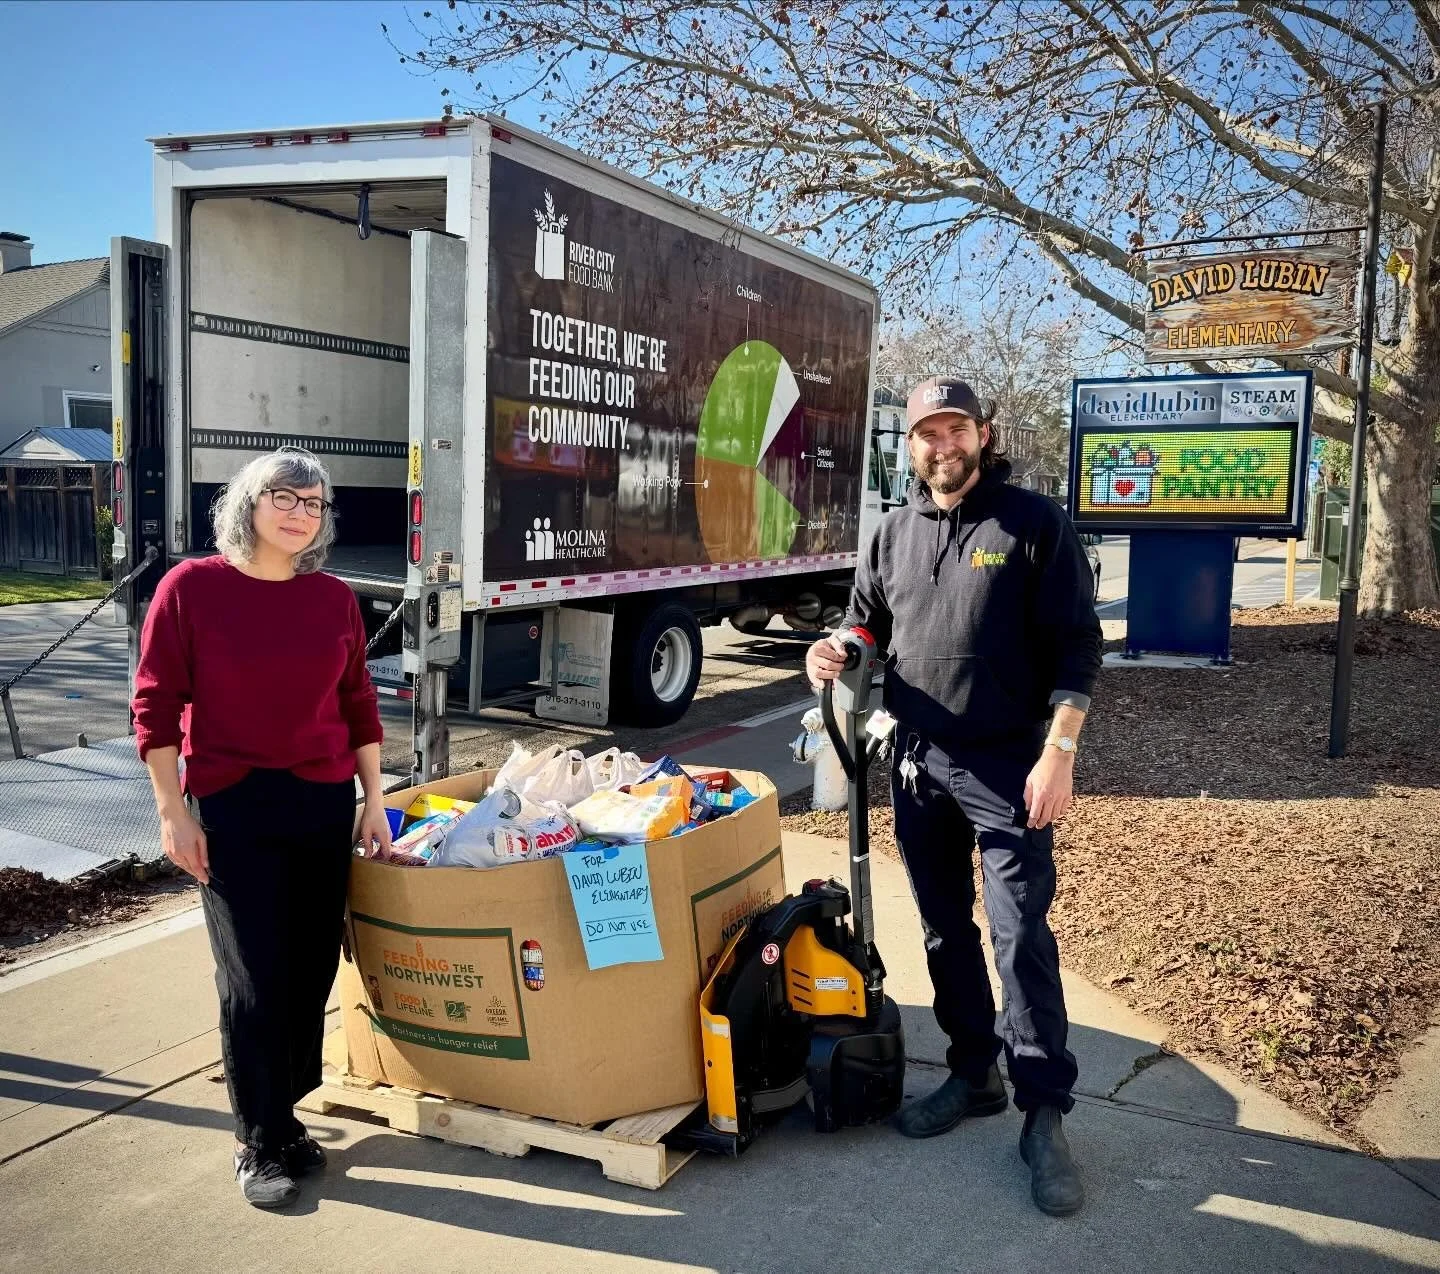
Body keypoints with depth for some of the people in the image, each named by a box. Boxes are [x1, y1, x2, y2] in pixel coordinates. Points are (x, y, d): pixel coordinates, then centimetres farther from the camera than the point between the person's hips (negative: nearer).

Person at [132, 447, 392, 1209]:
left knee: (311, 972, 10)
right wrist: (173, 812, -8)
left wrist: (373, 801, 8)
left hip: (324, 804, 4)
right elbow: (157, 706, -6)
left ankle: (283, 1116, 30)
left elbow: (358, 705, 10)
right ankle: (260, 1147, 18)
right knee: (254, 982, 1)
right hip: (233, 809, -4)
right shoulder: (191, 587, -7)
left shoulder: (336, 600, 4)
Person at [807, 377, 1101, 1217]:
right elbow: (869, 620, 21)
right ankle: (974, 1074, 30)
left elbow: (1077, 648, -9)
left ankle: (1045, 1116, 7)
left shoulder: (1036, 524, -7)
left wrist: (1058, 751, -17)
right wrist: (834, 650, -2)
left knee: (1021, 938, -5)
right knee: (946, 929, 14)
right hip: (917, 761, 6)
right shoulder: (897, 532, 9)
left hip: (1007, 765, -5)